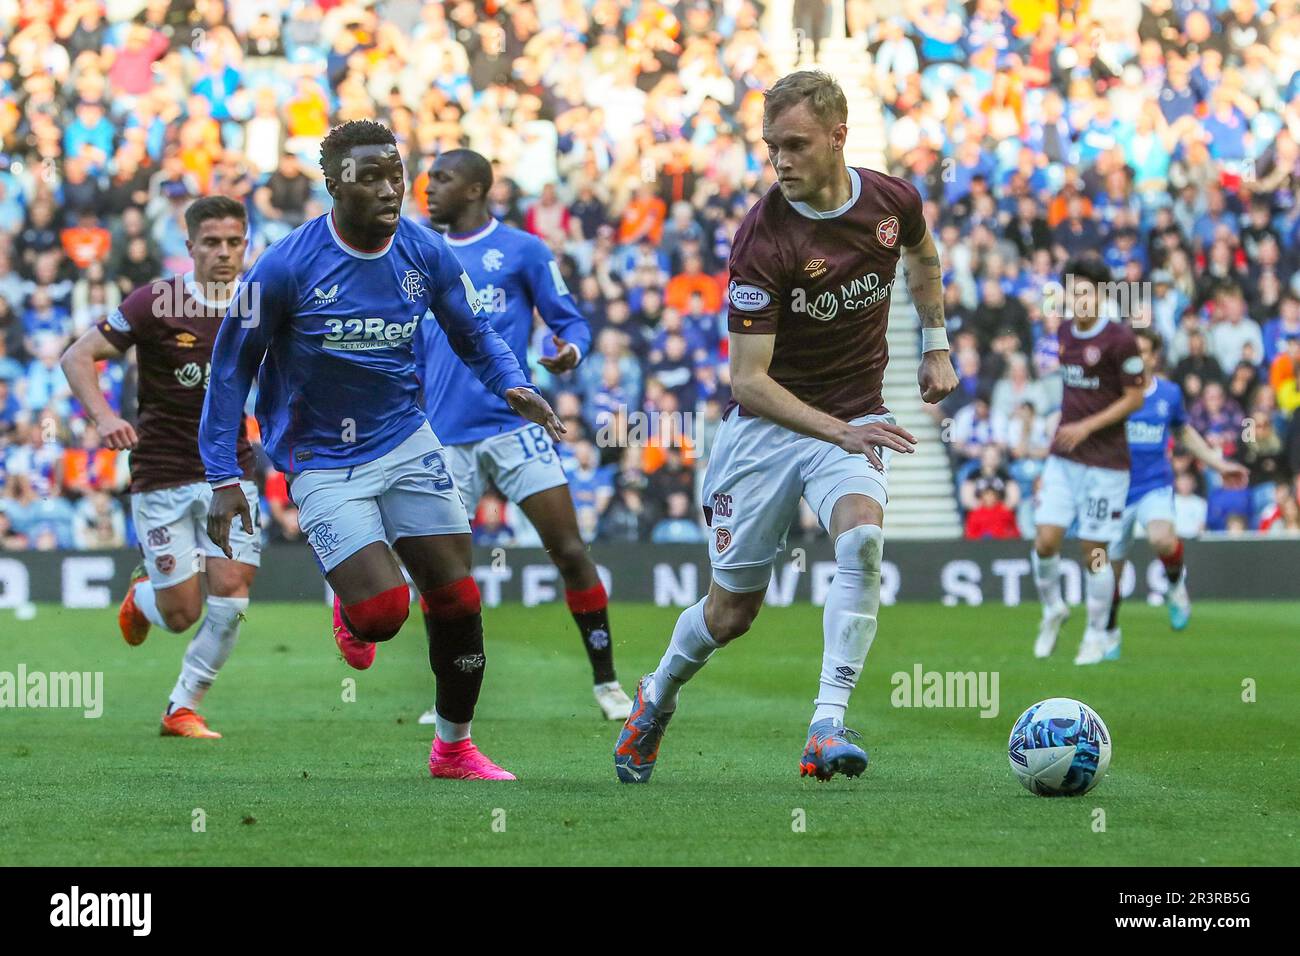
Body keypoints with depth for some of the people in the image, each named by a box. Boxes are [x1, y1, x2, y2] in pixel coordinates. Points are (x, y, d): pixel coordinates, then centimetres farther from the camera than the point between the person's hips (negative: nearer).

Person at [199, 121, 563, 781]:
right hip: (322, 463, -4)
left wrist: (512, 387, -10)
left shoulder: (426, 254, -5)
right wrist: (223, 479, -10)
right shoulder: (286, 267, -17)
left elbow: (473, 336, 11)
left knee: (457, 603, 0)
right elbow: (231, 367, -7)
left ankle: (454, 749, 21)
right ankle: (351, 609, 21)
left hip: (407, 443, 4)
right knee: (383, 611, -18)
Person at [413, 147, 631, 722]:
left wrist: (571, 351, -19)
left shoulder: (523, 250, 2)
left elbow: (570, 320, 3)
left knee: (570, 552, -7)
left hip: (513, 423, -3)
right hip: (446, 436, 3)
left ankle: (606, 684, 5)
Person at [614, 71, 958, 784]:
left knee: (862, 536, -30)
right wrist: (838, 431, -32)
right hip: (766, 426, -2)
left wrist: (936, 346, 19)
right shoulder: (762, 238, -21)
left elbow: (922, 257, 20)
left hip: (856, 422, 2)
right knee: (732, 611, 4)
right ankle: (657, 696, 37)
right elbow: (748, 379, -22)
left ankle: (828, 725, -31)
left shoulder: (893, 202, -8)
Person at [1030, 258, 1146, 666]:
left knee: (1093, 552, 0)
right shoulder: (1066, 331, 8)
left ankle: (1096, 635, 16)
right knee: (1045, 540, -5)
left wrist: (1086, 426, -17)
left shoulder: (1120, 338, -13)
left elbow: (1134, 398, -11)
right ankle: (1052, 609, 21)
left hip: (1105, 460, -5)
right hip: (1063, 457, 5)